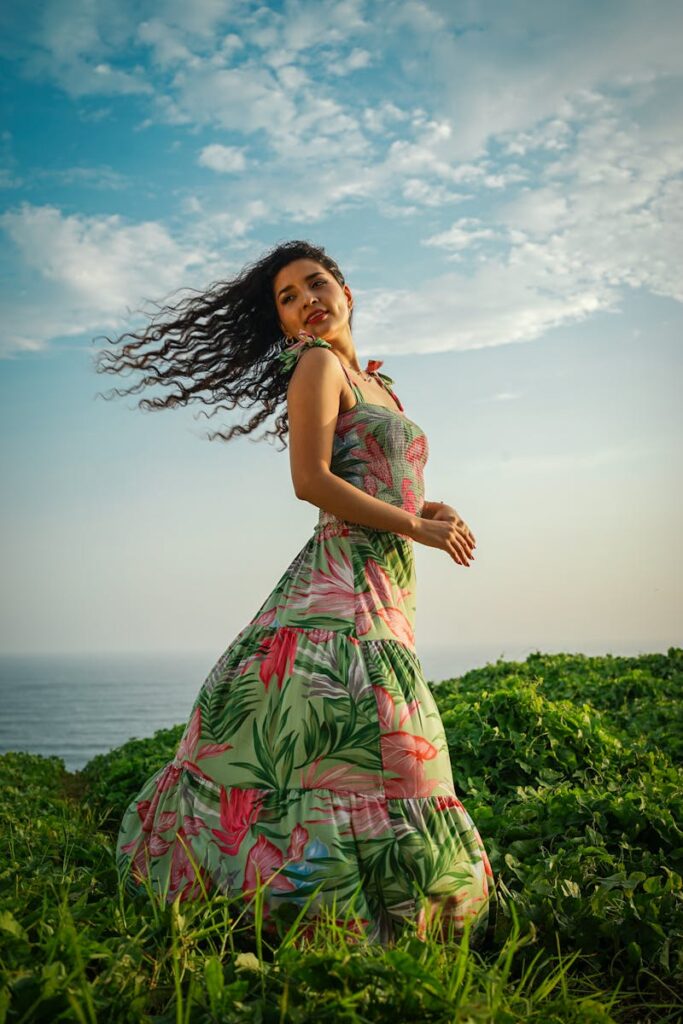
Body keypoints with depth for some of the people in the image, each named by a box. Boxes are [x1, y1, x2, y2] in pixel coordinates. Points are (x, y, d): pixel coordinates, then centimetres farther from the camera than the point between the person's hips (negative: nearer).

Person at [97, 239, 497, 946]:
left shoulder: (376, 383, 24)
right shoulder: (318, 365, -1)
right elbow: (311, 481, -13)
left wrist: (433, 510, 6)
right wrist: (415, 526, -9)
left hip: (387, 594, 8)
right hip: (343, 580, -8)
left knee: (393, 756, 6)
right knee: (364, 753, -16)